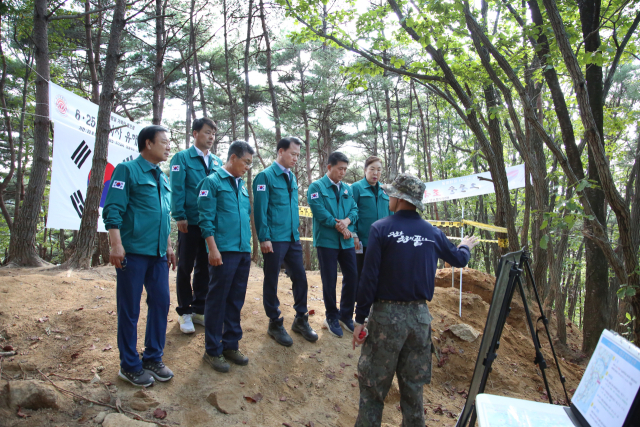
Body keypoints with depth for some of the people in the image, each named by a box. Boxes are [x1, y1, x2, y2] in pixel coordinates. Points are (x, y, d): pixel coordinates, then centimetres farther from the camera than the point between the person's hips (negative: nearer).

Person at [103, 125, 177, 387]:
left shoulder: (162, 178, 18)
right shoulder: (128, 170, -5)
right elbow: (112, 210, -12)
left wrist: (168, 247, 21)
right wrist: (116, 245, -20)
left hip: (158, 254, 7)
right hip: (133, 252, -7)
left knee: (161, 303, 9)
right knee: (130, 309, 2)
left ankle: (153, 358, 24)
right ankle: (130, 366, 15)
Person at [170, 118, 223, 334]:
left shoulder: (217, 161, 12)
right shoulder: (182, 158, -1)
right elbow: (177, 189, -8)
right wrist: (180, 216, -15)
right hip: (190, 223, -4)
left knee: (205, 267, 11)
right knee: (185, 267, 5)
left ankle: (199, 309, 24)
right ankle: (185, 312, 17)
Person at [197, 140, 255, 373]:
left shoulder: (241, 185, 17)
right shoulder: (212, 182, -4)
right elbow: (206, 218, -10)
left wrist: (248, 245, 16)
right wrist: (213, 249, -15)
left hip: (243, 251, 7)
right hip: (224, 251, -7)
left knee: (236, 300, 12)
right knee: (217, 300, 1)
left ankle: (231, 345, 24)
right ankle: (213, 351, 12)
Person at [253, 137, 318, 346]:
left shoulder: (291, 177, 13)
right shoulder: (265, 176, -9)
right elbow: (260, 209, -13)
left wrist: (296, 233, 16)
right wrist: (264, 238, -16)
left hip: (293, 239, 7)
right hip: (274, 240, -7)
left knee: (300, 278, 10)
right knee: (271, 282, 6)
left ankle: (301, 319, 25)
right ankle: (275, 323, 20)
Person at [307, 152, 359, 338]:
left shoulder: (347, 188, 13)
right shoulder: (316, 187, -5)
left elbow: (354, 209, 8)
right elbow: (320, 213, -14)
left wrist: (347, 221, -14)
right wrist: (340, 228, -11)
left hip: (347, 241, 5)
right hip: (327, 241, -5)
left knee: (352, 277, 5)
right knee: (329, 281, 4)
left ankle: (346, 315, 23)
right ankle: (332, 317, 21)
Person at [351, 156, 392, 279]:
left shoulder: (384, 190, 13)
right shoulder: (356, 187, -1)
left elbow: (390, 213, 17)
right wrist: (354, 235, -12)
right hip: (363, 241, -4)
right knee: (361, 274, 4)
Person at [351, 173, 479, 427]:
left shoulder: (381, 229, -10)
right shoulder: (433, 233, 2)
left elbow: (369, 277, -13)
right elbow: (458, 259, 20)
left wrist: (360, 318, -6)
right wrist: (466, 247, 43)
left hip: (387, 314, -4)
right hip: (420, 316, 4)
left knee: (372, 384, 8)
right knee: (413, 386, 17)